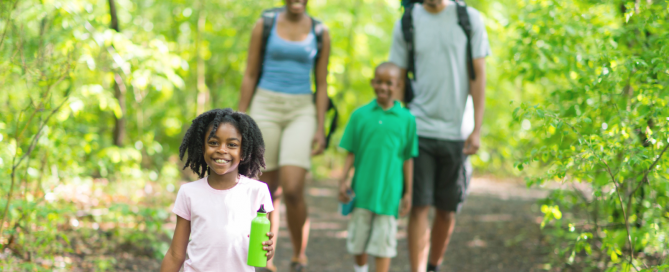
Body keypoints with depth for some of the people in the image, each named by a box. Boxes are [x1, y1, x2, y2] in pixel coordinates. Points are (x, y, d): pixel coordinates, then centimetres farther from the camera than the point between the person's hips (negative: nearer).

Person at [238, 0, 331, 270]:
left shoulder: (320, 33, 3)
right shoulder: (264, 26, 1)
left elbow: (321, 85, 4)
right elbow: (250, 76, 3)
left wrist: (320, 129, -3)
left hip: (301, 113, 0)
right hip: (266, 108, 0)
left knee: (293, 189, -15)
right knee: (269, 192, 3)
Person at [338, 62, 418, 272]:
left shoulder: (406, 119, 0)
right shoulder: (360, 115, 3)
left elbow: (408, 159, 3)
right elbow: (351, 153, 6)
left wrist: (408, 192, 4)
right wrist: (343, 180, -4)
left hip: (389, 191, -1)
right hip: (362, 188, 1)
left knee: (383, 241, 0)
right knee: (358, 238, 10)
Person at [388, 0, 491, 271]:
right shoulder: (406, 24, 3)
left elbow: (478, 76, 1)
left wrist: (477, 130, -5)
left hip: (456, 133, 0)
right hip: (419, 129, 0)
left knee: (447, 210, 8)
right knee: (419, 207, -7)